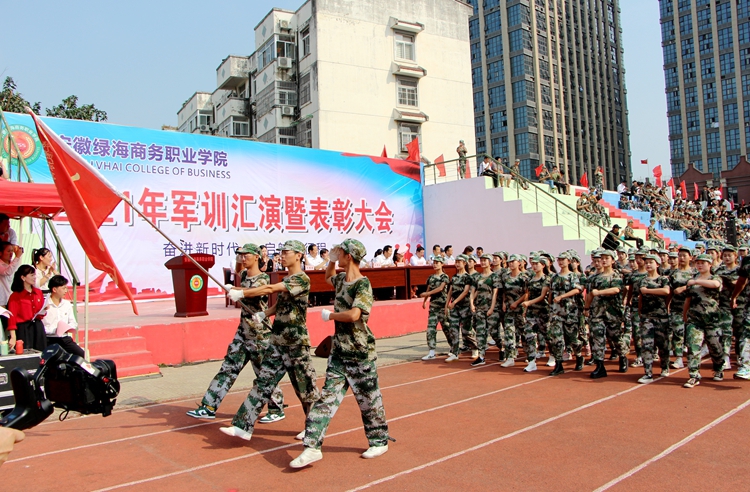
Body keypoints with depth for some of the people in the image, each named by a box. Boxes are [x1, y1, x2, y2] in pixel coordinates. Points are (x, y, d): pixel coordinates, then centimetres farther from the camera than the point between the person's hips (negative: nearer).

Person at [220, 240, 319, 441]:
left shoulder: (302, 279, -15)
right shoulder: (286, 280, 14)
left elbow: (270, 289, -24)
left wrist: (241, 292, -23)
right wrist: (264, 313, 3)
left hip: (296, 343, -8)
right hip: (278, 342, 8)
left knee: (306, 387, 4)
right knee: (262, 382, 5)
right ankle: (244, 426, 8)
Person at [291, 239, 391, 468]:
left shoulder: (363, 284, -18)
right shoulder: (341, 279, 8)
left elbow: (354, 314, -31)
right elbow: (328, 277, 33)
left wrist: (329, 315, -16)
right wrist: (332, 260, 16)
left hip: (360, 352, -7)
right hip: (339, 350, 7)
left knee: (369, 399, 8)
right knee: (327, 396, 4)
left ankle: (379, 441, 27)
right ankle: (313, 446, 6)